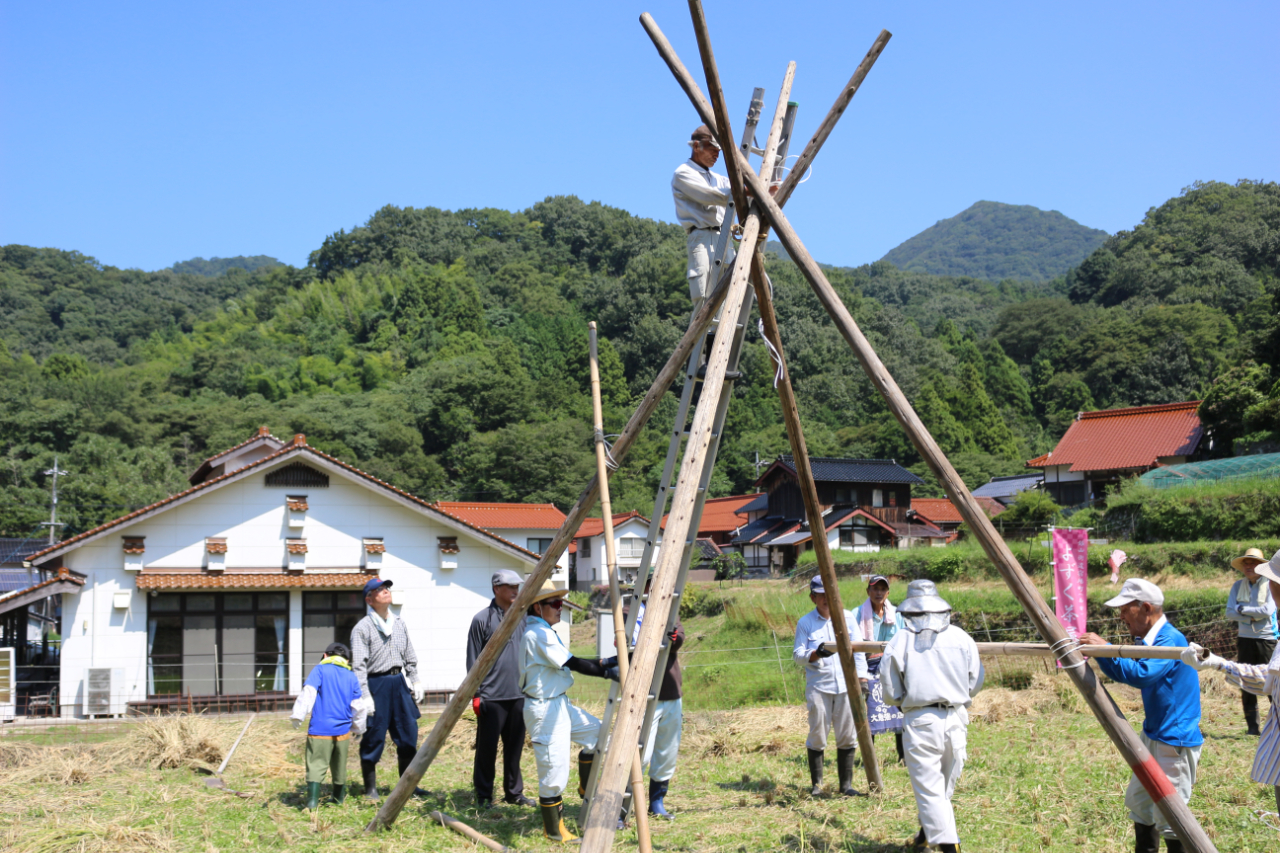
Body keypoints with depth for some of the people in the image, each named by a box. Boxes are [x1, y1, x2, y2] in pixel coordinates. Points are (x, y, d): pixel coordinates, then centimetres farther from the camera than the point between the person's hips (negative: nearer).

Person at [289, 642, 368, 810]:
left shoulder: (320, 670, 2)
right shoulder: (352, 677, 11)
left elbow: (308, 693, -10)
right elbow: (358, 706, 12)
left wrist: (298, 715, -8)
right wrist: (358, 728, 25)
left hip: (320, 729, -4)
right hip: (342, 731, 4)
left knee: (316, 764, -5)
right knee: (339, 765, 18)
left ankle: (312, 801, -18)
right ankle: (339, 798, 32)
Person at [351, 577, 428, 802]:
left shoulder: (399, 624, 11)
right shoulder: (363, 628, -9)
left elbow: (410, 657, 19)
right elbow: (358, 666, -12)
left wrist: (415, 682, 12)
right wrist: (365, 695, -18)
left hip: (399, 682, 6)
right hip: (376, 684, -6)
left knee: (408, 734, 7)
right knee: (373, 739, -1)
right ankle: (370, 789, 10)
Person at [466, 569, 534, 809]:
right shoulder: (482, 619, -5)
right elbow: (473, 660, -4)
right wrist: (475, 694, -8)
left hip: (518, 696, 5)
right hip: (492, 697, -5)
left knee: (515, 747, 10)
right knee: (487, 747, 0)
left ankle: (514, 792, 20)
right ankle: (483, 795, 10)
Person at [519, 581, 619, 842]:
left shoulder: (543, 631, 12)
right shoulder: (538, 634, -19)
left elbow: (568, 663, 14)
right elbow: (573, 664, -22)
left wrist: (604, 663, 7)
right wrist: (607, 671, -18)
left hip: (558, 703, 11)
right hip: (544, 709, -11)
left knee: (595, 731, 18)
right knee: (553, 771, -4)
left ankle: (586, 791, 28)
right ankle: (554, 830, 8)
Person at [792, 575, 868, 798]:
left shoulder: (847, 617, 8)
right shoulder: (805, 622, 3)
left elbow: (858, 649, 8)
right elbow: (797, 653, -2)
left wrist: (861, 679, -2)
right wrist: (816, 654, -23)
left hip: (845, 685, 2)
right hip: (818, 686, -2)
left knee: (847, 736, 3)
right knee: (817, 736, -1)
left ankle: (846, 784, 13)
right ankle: (816, 784, 11)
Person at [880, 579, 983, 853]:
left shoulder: (900, 641, -4)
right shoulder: (961, 637, 3)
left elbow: (890, 693, -1)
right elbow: (975, 683, 8)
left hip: (919, 721, -3)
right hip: (956, 719, 4)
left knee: (929, 789, 0)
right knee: (946, 785, 20)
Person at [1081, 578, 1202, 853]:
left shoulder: (1171, 640, -22)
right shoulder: (1147, 639, 7)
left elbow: (1140, 674, -34)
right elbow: (1124, 673, 13)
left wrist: (1104, 649, -28)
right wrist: (1098, 652, -2)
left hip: (1175, 742, -10)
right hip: (1152, 736, 10)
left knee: (1169, 819, -7)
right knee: (1139, 802, 19)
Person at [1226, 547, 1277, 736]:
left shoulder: (1269, 584, -3)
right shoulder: (1238, 586, 7)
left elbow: (1267, 610, -15)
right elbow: (1230, 612, -1)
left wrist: (1242, 609, -8)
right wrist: (1252, 617, -12)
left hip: (1266, 638, -4)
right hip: (1245, 640, 4)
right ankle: (1252, 725, 10)